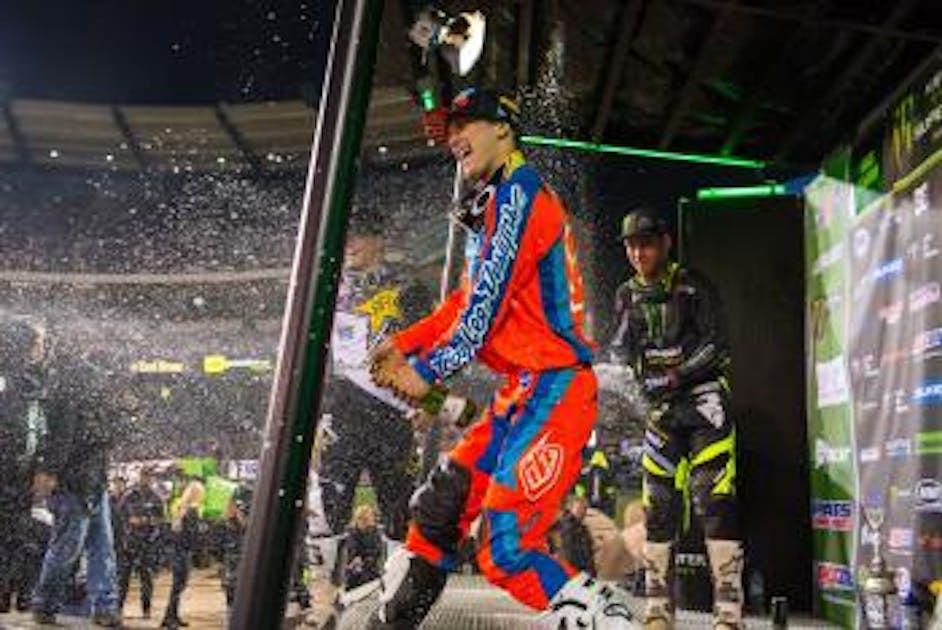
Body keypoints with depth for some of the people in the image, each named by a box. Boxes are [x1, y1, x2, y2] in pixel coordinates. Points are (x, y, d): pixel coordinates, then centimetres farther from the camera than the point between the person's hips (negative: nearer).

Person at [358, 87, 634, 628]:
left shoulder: (518, 192, -8)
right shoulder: (494, 203, 22)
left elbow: (487, 303, -15)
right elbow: (467, 299, 22)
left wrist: (428, 370, -8)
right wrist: (405, 344, 14)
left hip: (554, 387, -10)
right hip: (523, 389, 10)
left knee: (506, 551, -13)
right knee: (438, 508, 12)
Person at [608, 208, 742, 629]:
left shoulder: (692, 285, -2)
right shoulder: (627, 295, 10)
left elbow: (715, 344, -8)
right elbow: (620, 354, 2)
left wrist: (677, 375, -18)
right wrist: (630, 322, -17)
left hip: (703, 396, -4)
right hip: (661, 406, 4)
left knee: (716, 500, -13)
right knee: (657, 505, 4)